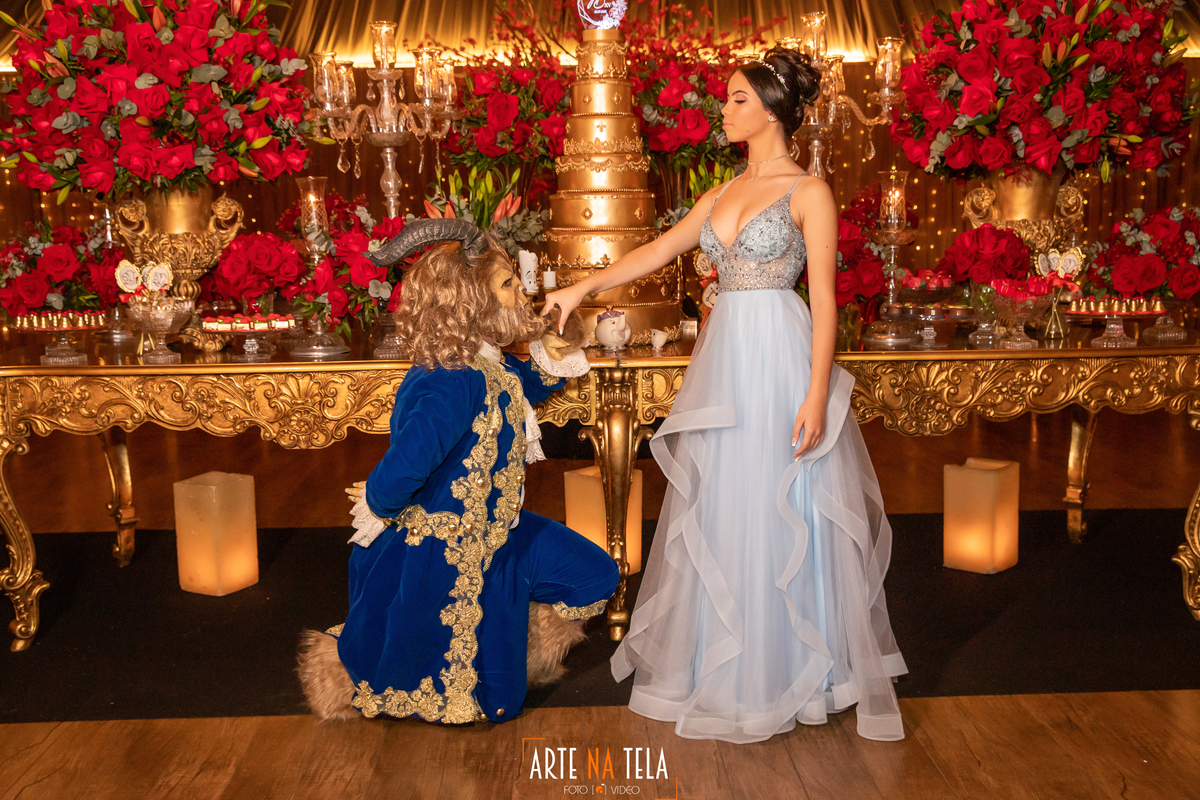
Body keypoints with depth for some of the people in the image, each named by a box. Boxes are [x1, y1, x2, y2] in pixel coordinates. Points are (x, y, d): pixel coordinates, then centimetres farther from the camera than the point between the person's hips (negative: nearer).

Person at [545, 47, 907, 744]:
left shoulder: (809, 192, -5)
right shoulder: (724, 194, 15)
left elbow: (825, 298, -10)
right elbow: (658, 251, 20)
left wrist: (817, 397, -17)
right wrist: (584, 287, 13)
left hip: (782, 358, -6)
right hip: (726, 355, 7)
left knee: (780, 512, 1)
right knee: (721, 510, 11)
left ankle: (786, 665, 18)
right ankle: (727, 659, 27)